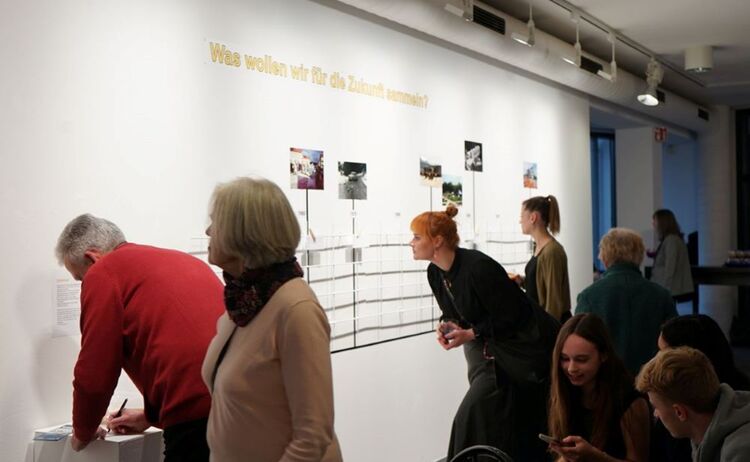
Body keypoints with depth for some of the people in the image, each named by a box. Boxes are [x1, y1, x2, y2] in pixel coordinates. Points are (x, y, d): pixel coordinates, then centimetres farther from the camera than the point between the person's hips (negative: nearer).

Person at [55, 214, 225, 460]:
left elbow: (94, 374, 1)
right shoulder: (181, 259, 22)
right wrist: (150, 416, 38)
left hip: (195, 419, -7)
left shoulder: (102, 273, 1)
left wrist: (83, 433, 19)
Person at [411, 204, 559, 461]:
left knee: (473, 417, -11)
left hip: (521, 344, -8)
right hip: (486, 346, 8)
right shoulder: (434, 273, -1)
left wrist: (470, 334, -22)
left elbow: (509, 316, -22)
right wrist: (447, 326, -9)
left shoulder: (478, 267, -27)